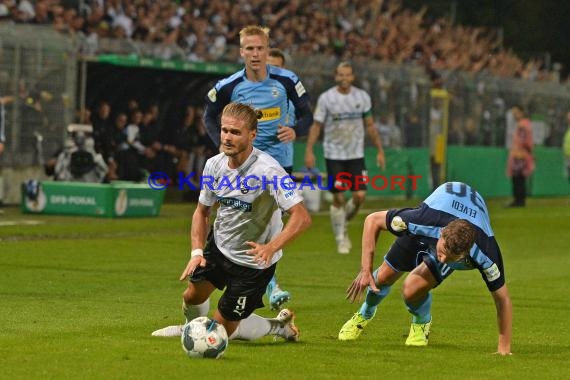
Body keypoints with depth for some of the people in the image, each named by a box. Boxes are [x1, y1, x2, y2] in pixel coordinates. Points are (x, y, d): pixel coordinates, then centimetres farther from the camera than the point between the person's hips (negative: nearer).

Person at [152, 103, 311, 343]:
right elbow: (202, 211, 6)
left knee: (223, 328, 0)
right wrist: (197, 252, -7)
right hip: (218, 245, 6)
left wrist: (271, 247, -46)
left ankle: (279, 327, 25)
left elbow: (302, 217, -34)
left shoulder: (268, 170, -30)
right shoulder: (214, 165, -10)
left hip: (253, 261, -6)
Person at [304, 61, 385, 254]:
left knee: (359, 195, -8)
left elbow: (370, 125, 11)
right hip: (334, 154, -2)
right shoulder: (326, 98, -4)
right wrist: (309, 151, -10)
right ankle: (340, 238, 10)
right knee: (338, 198, -3)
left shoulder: (362, 97, 3)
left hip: (356, 154, 2)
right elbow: (316, 125, -2)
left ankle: (343, 222, 20)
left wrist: (380, 151, 9)